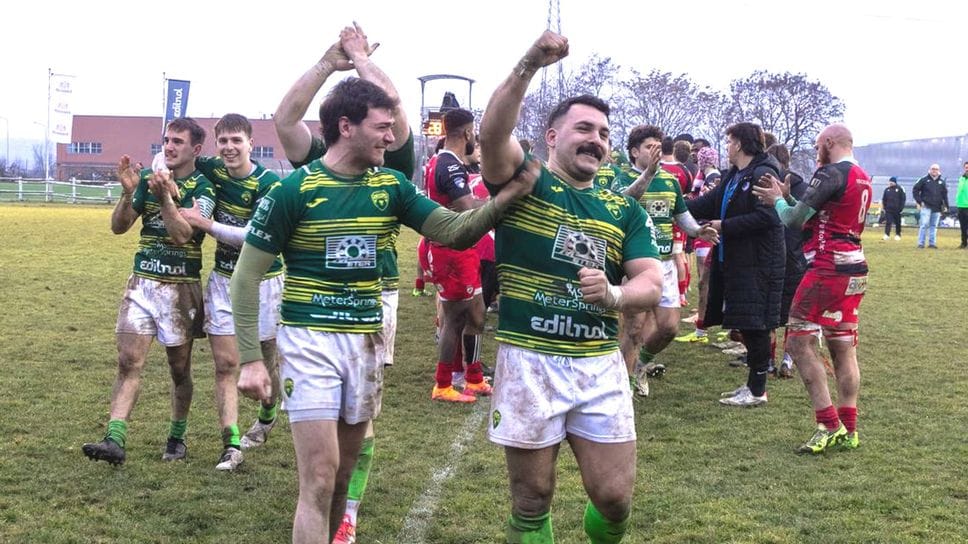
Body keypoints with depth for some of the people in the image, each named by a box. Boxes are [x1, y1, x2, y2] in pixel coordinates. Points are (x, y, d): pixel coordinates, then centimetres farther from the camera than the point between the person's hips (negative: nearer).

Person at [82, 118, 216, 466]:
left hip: (181, 287, -3)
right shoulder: (148, 178, 7)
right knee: (128, 361, -8)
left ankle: (177, 438, 23)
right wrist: (127, 193, -14)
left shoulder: (202, 188, -6)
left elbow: (182, 233, -21)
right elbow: (118, 227, 2)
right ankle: (115, 440, -14)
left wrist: (164, 195, -31)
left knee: (179, 368, 7)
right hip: (141, 281, 3)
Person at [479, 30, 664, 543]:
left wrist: (613, 295, -22)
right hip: (528, 361, -3)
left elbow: (652, 284, 0)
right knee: (532, 500, 8)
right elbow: (492, 134, -22)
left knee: (614, 497, 5)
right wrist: (528, 66, -35)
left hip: (601, 365, 3)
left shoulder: (625, 209, 10)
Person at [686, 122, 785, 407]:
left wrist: (725, 226, -17)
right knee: (745, 325, 13)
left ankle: (757, 391, 5)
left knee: (754, 325, -4)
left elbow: (766, 217, -23)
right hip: (734, 261, 9)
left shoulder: (763, 175, -15)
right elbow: (710, 203, 20)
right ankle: (753, 384, 23)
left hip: (757, 264, -9)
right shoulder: (733, 176, 15)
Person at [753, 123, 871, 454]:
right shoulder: (863, 179, 17)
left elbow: (795, 220, -13)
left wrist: (777, 200, 5)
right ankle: (848, 431, 13)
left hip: (828, 270, -9)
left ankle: (829, 426, -7)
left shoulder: (831, 174, -12)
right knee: (843, 348, 11)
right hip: (855, 271, 9)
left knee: (800, 340, -4)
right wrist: (787, 196, 16)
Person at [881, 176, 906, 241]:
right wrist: (884, 207, 6)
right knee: (888, 222, -7)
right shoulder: (887, 189, 8)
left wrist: (901, 208, -7)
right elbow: (884, 199, 14)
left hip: (897, 209, -2)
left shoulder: (900, 189, -2)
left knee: (897, 223, 8)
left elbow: (903, 199, -2)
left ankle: (897, 235, 17)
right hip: (888, 209, 2)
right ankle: (886, 234, -8)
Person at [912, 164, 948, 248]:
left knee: (934, 226, 7)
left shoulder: (942, 182, 11)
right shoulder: (924, 180, 1)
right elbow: (915, 190, 2)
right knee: (924, 225, -9)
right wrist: (919, 201, -5)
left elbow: (945, 195, 15)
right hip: (926, 207, -4)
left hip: (937, 208, 4)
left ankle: (932, 243, 13)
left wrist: (945, 206, 7)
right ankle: (921, 243, -6)